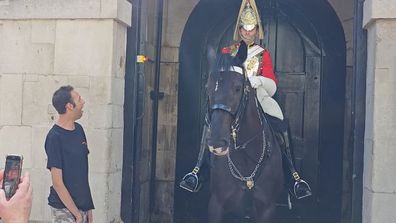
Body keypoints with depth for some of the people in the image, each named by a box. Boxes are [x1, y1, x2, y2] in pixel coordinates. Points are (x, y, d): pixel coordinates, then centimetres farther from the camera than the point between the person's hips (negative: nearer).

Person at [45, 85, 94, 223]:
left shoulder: (79, 129, 3)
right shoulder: (55, 137, -17)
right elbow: (57, 183, -17)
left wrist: (88, 206, 8)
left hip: (83, 205, 6)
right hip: (65, 209, -6)